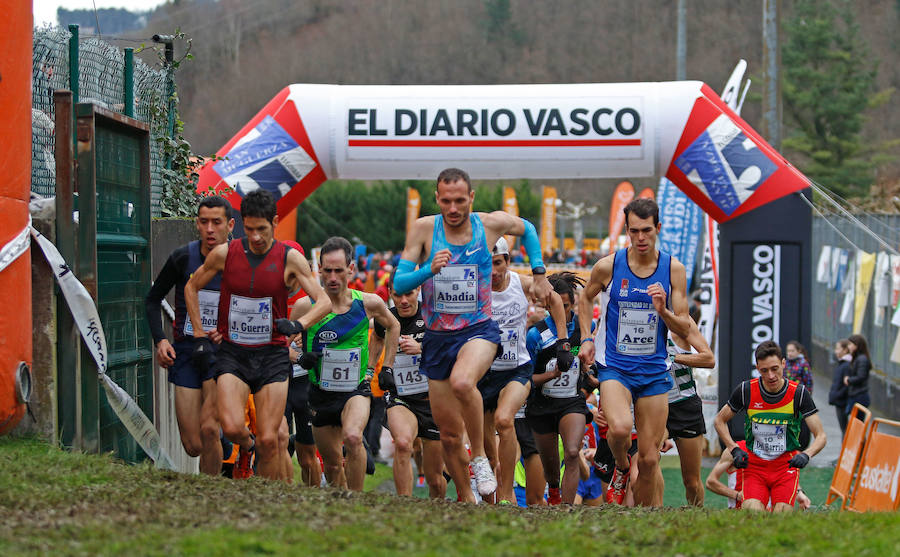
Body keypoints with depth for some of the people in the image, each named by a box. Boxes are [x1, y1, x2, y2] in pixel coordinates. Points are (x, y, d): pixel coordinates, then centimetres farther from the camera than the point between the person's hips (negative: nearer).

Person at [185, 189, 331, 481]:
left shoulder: (290, 259, -4)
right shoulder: (224, 254, -2)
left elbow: (324, 302, -6)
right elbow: (192, 287, 14)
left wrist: (299, 324, -26)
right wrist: (200, 335, 8)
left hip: (272, 355, 0)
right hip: (232, 353, 0)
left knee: (268, 440, -7)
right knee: (232, 427, -20)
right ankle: (246, 447, 15)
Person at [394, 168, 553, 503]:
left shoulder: (492, 224, -3)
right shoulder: (423, 229, -6)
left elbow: (527, 230, 19)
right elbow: (399, 284, -9)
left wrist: (539, 274, 13)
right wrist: (429, 270, -27)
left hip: (479, 330, -2)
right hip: (437, 337, 2)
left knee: (462, 382, -36)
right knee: (450, 436, 5)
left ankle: (480, 458, -16)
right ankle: (466, 499, 26)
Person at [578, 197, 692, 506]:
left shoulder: (674, 269, -1)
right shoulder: (608, 266, -5)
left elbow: (684, 328, 2)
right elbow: (586, 298, 17)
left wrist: (663, 311, -18)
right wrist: (586, 338, 7)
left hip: (654, 370, 2)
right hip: (614, 366, -2)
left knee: (649, 459, 2)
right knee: (620, 428, -30)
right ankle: (621, 468, 3)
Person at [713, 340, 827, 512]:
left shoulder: (798, 393, -6)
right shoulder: (746, 390, -4)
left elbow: (820, 436, -5)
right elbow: (720, 420, 11)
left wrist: (806, 455, -25)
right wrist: (734, 449, -4)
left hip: (786, 465, -1)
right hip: (754, 465, 1)